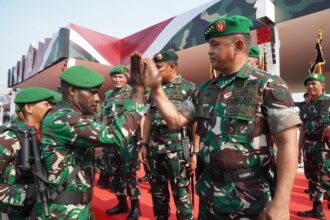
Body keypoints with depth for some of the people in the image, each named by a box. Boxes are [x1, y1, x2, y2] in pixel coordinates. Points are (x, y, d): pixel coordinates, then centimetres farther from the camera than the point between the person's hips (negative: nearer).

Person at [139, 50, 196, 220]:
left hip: (177, 147, -5)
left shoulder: (188, 88, -5)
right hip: (155, 147, 6)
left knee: (181, 191, 7)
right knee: (157, 189, 18)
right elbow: (148, 118, 14)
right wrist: (144, 144, 10)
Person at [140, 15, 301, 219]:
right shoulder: (205, 89, 5)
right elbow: (176, 121, 5)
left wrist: (281, 201, -19)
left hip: (249, 197, -5)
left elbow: (288, 144, -15)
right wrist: (157, 88, -4)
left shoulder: (268, 85, -11)